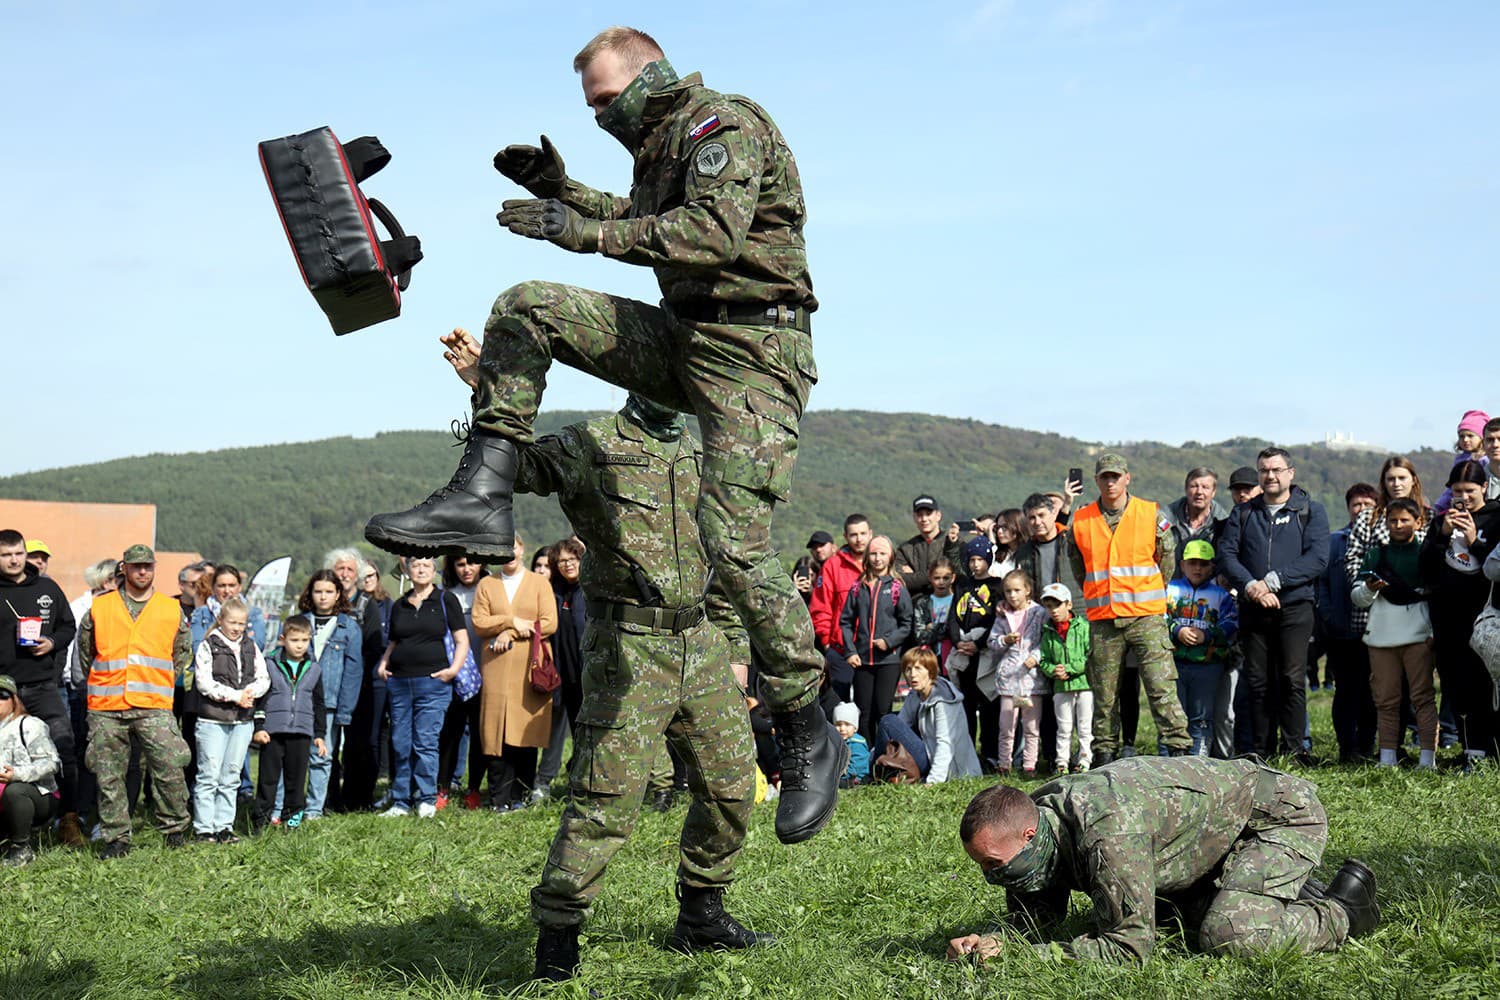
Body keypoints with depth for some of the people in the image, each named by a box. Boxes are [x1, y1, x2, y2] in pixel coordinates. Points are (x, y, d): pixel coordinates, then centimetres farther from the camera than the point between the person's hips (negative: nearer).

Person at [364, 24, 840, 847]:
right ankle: (481, 496, -10)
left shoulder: (722, 123, -10)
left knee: (735, 542, -19)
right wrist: (562, 190, 20)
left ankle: (808, 736, -7)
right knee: (526, 308, -2)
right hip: (679, 338, 9)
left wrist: (591, 233, -23)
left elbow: (716, 232, -25)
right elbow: (641, 227, 34)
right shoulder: (660, 143, 19)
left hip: (751, 351, -9)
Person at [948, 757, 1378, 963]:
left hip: (1284, 816, -9)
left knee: (1228, 936, -25)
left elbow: (1129, 946, -37)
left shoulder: (1108, 832, -40)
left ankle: (1341, 912, -1)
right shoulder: (1038, 810, -11)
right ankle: (1295, 894, 27)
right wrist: (990, 942, -23)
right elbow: (1033, 916, -2)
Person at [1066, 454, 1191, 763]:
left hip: (1147, 616, -2)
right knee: (1104, 693, 6)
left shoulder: (1151, 515, 2)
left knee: (1161, 687, -9)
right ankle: (1104, 754, 14)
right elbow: (1078, 568, 20)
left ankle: (1177, 748, -7)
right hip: (1102, 621, 2)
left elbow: (1167, 561, 11)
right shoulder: (1081, 522, 6)